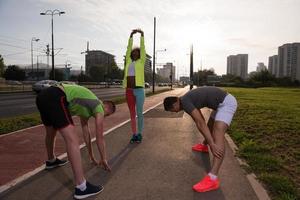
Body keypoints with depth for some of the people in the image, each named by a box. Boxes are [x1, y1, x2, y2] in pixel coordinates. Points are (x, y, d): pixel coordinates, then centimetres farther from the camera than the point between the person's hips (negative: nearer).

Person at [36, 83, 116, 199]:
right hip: (55, 98, -11)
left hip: (43, 96, 11)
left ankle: (51, 161, 58)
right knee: (72, 139, -12)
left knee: (50, 133, 31)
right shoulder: (99, 108, 10)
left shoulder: (88, 106, 32)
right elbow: (100, 137, 12)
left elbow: (86, 132, 38)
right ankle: (81, 187, -11)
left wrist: (91, 156, 44)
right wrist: (104, 159, 25)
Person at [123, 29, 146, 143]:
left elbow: (142, 48, 2)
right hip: (129, 90, 4)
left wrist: (142, 35, 1)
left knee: (139, 113, 2)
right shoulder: (128, 61, 15)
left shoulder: (141, 61, 7)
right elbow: (129, 48, 15)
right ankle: (134, 134, 17)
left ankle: (139, 134, 14)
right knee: (132, 114, 9)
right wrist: (131, 36, 12)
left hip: (139, 90, -4)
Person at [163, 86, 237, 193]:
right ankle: (204, 145, 60)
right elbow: (201, 120, 23)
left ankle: (212, 178, -32)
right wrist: (208, 141, 31)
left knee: (218, 133, -24)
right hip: (222, 102, 11)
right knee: (211, 125, 30)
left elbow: (200, 123, -26)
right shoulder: (188, 99, 13)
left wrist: (213, 145, -26)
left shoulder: (184, 101, -18)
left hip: (226, 102, -11)